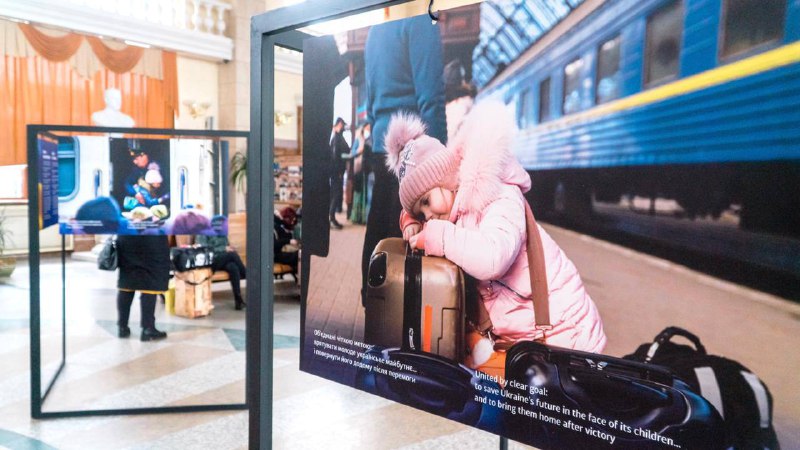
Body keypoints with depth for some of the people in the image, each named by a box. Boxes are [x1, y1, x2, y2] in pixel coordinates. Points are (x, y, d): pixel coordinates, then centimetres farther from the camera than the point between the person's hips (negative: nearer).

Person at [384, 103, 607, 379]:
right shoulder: (461, 211, 8)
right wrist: (412, 223, 4)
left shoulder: (500, 199, -14)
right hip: (512, 337, 9)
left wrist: (434, 236, -20)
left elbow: (491, 258, -35)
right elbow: (413, 208, 27)